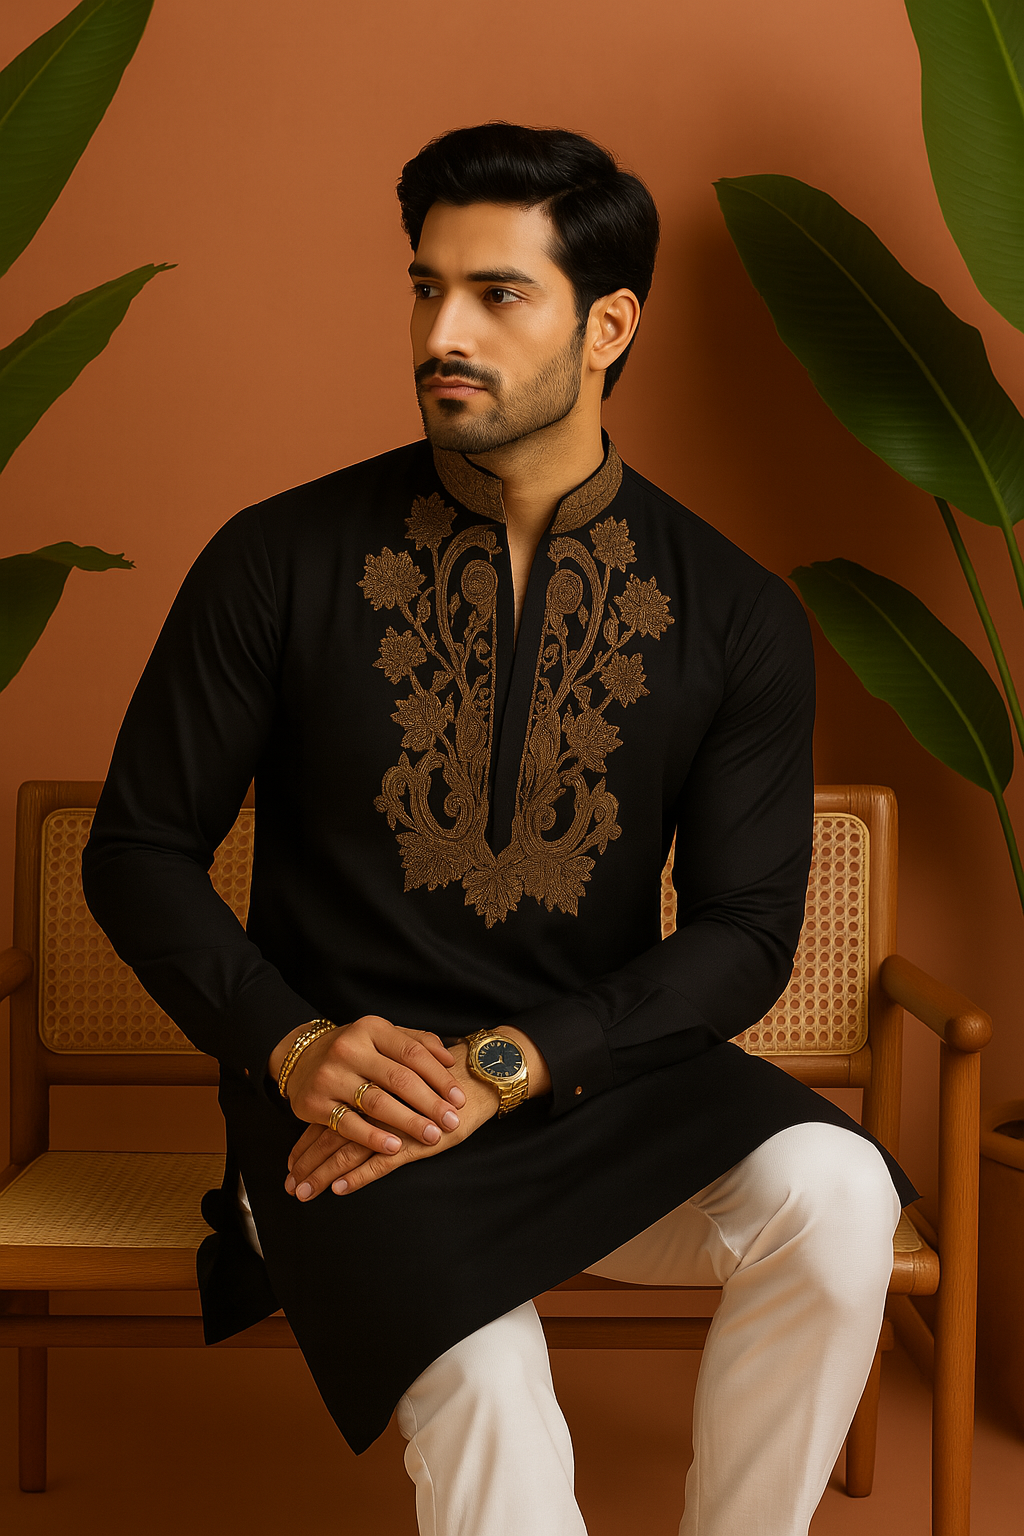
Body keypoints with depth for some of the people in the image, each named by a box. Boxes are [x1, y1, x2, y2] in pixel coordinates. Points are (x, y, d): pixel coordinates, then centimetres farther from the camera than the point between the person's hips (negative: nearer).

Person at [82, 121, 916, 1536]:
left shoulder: (734, 615, 1)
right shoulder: (282, 562, -2)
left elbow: (745, 931, -1)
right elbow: (137, 850, 3)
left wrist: (507, 1063, -15)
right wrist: (291, 1045, -13)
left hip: (596, 1071, 3)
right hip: (350, 1087, -2)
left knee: (832, 1196, -26)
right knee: (488, 1398, -30)